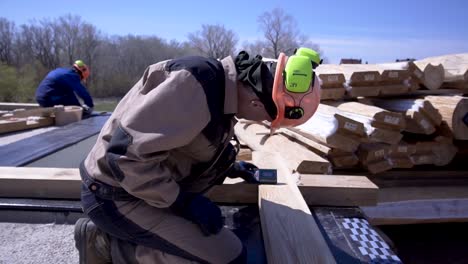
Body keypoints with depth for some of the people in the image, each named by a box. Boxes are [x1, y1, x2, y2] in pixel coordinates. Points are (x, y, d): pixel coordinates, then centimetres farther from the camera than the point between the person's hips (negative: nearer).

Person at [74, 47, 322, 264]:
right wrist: (183, 201, -20)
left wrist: (229, 167, 22)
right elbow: (127, 152, -28)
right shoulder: (196, 84, -27)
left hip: (141, 181, 10)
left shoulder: (221, 84, 4)